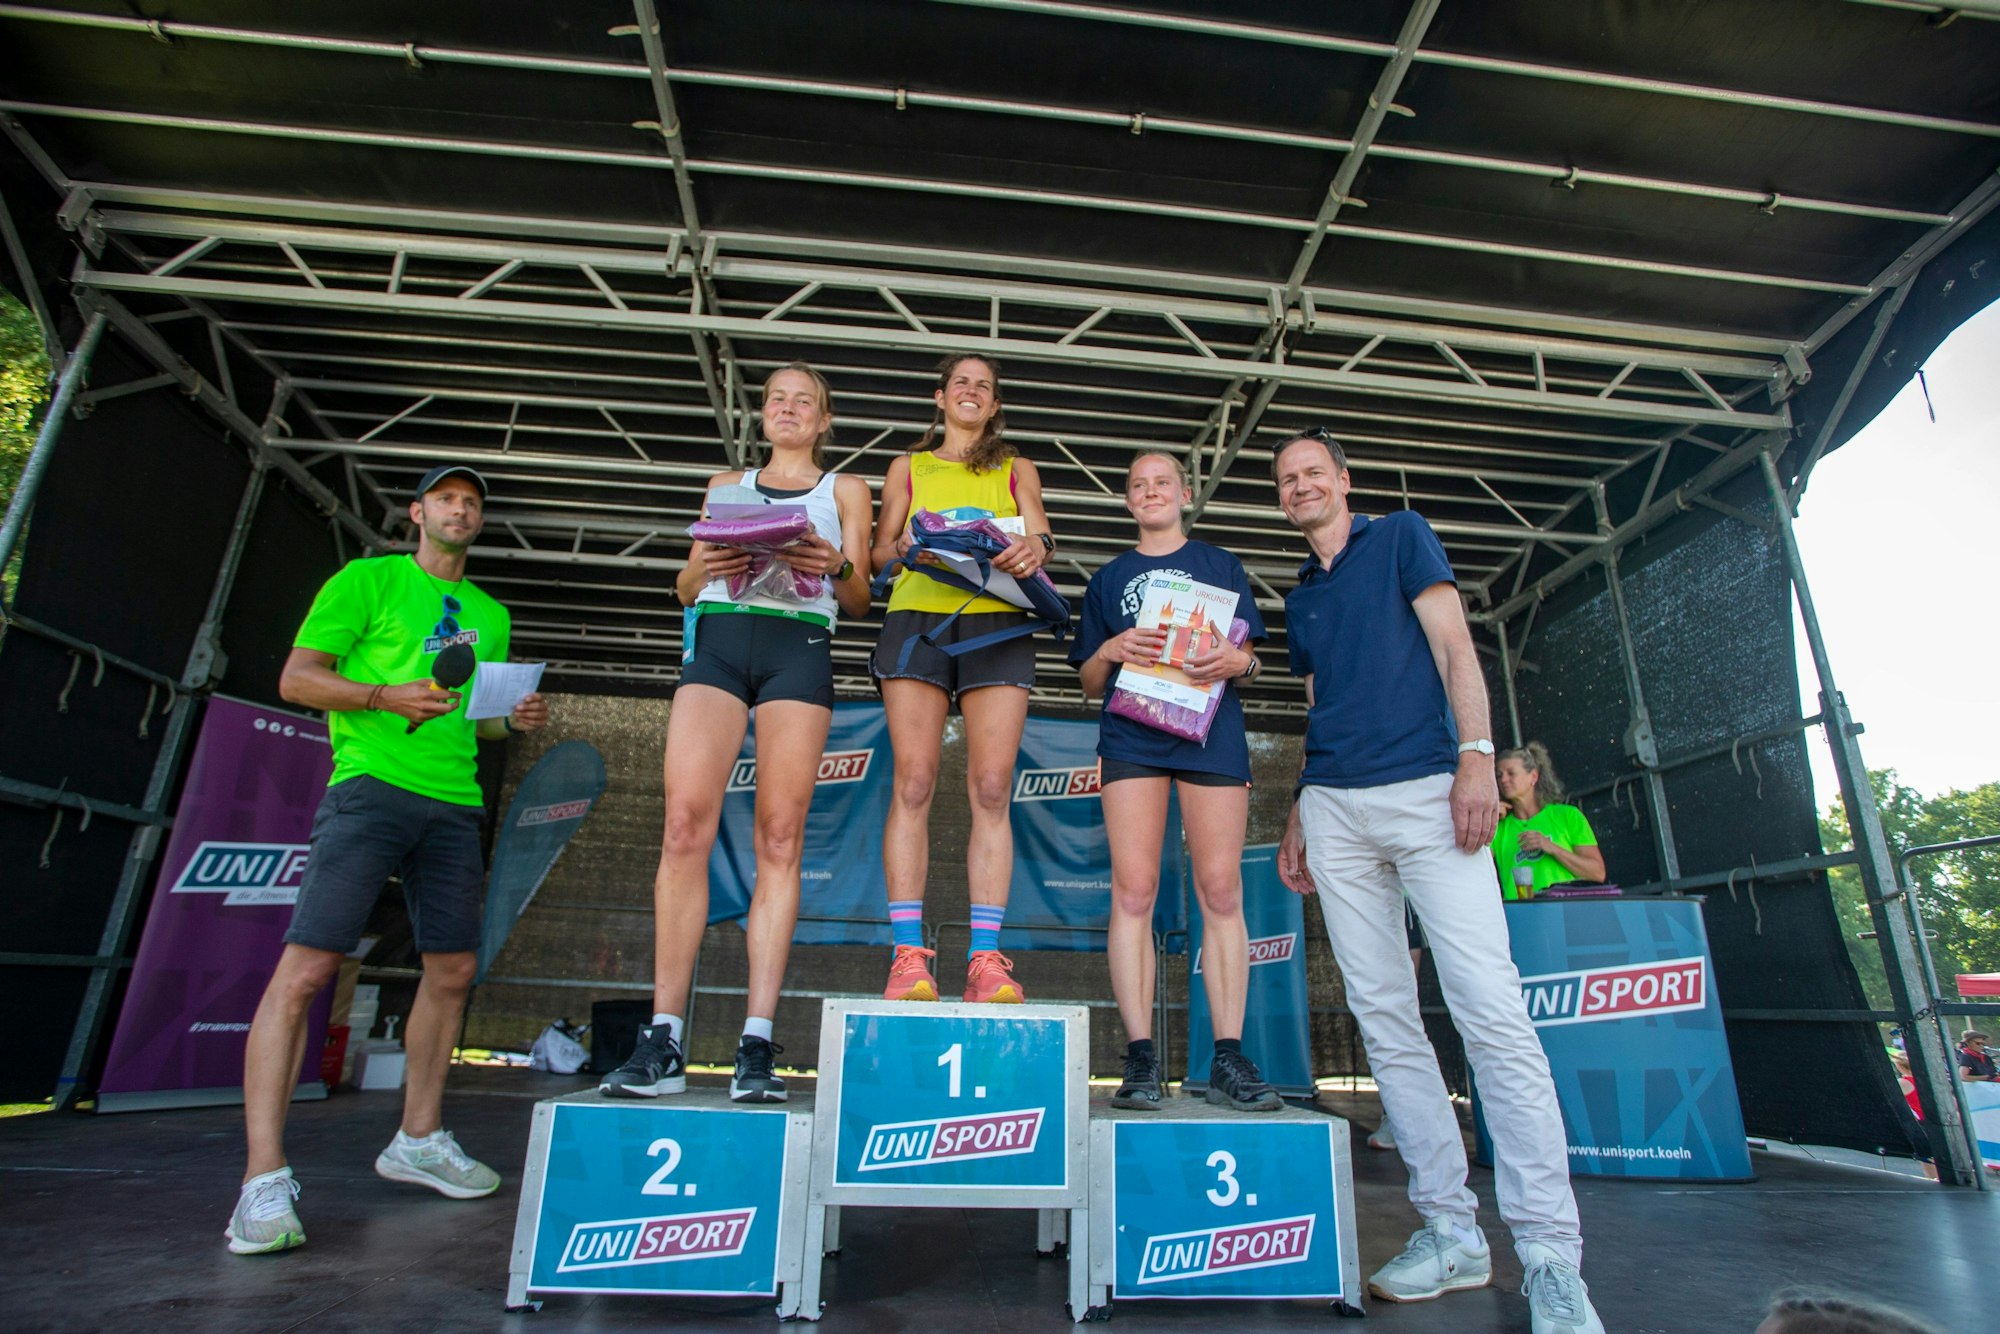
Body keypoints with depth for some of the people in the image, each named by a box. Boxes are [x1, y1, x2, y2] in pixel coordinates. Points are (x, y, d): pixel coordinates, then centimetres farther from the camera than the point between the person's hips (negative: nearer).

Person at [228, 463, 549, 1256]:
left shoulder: (490, 615, 20)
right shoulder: (368, 580, 5)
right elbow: (296, 678, 0)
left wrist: (516, 720, 4)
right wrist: (385, 698, -17)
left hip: (455, 803, 6)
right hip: (372, 787, -6)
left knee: (452, 970, 7)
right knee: (305, 968, -12)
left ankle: (419, 1140, 21)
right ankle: (264, 1178, -4)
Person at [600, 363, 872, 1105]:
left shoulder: (845, 490, 20)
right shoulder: (725, 486, 26)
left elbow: (859, 603, 9)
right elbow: (684, 588, 18)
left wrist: (837, 567, -14)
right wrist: (703, 567, -6)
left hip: (799, 649, -2)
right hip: (718, 641, 2)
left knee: (779, 838, -10)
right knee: (685, 824, -13)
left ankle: (757, 1044, -8)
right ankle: (664, 1040, -9)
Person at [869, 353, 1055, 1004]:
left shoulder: (1016, 470, 26)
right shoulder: (909, 467, 26)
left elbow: (1038, 535, 10)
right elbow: (879, 550, 16)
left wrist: (1033, 548, -15)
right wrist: (905, 546, -8)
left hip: (996, 619, 0)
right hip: (916, 615, 0)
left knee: (992, 786, -11)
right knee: (913, 780, -11)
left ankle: (986, 957, -12)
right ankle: (908, 954, -11)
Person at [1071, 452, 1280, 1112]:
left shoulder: (1220, 565, 19)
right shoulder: (1109, 577, 20)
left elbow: (1247, 661, 13)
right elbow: (1090, 681, 17)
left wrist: (1237, 661, -11)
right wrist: (1110, 649, -5)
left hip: (1212, 731, 0)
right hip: (1131, 735, 1)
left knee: (1221, 889, -6)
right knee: (1133, 890, -8)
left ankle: (1229, 1059, -1)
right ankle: (1140, 1059, -4)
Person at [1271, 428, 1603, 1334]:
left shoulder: (1401, 539, 10)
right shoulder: (1298, 598, 23)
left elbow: (1454, 646, 0)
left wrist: (1477, 755, -14)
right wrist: (1297, 819, 17)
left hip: (1425, 786, -5)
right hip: (1335, 809, 5)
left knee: (1491, 1009, -11)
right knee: (1383, 1018, 3)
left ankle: (1551, 1256, -2)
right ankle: (1451, 1231, 13)